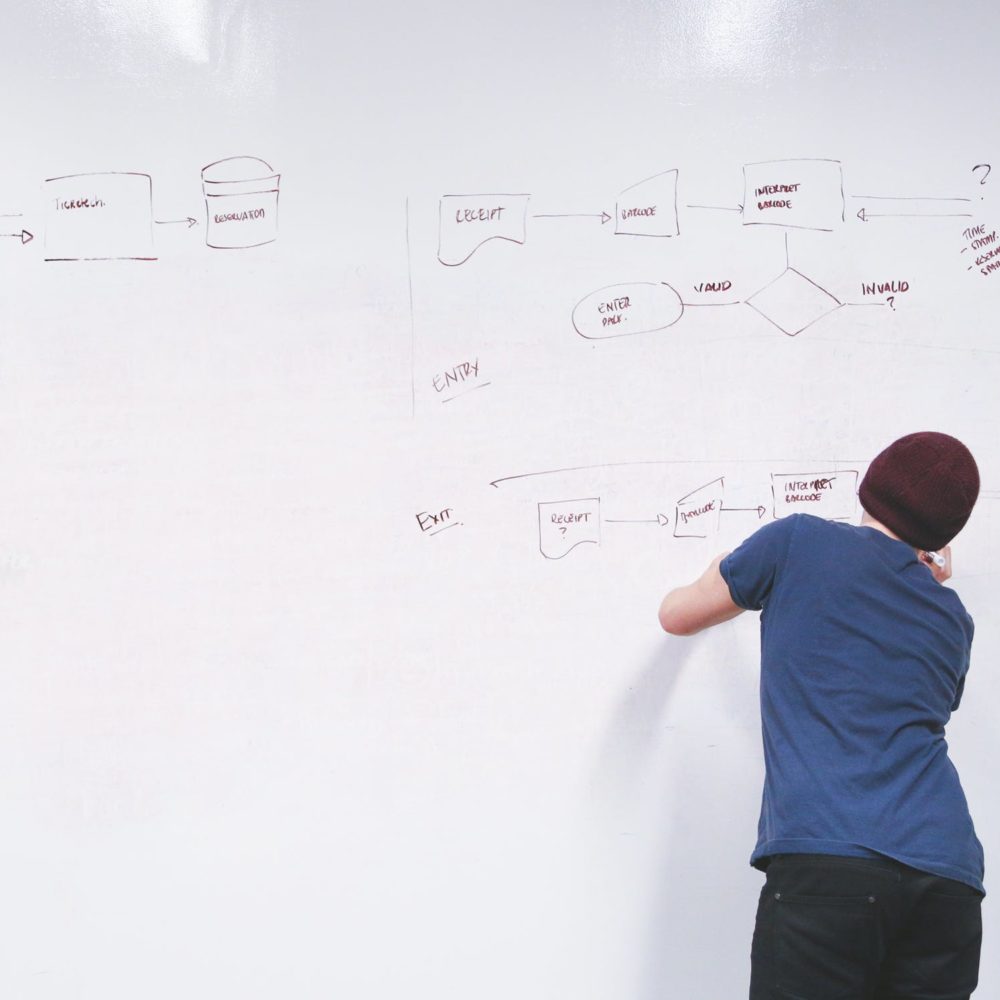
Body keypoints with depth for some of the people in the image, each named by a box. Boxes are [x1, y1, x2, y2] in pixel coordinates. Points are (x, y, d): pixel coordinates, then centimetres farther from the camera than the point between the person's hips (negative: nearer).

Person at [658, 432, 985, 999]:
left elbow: (677, 616, 19)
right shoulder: (954, 621, 21)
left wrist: (733, 584, 41)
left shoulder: (799, 542, 8)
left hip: (826, 862, -5)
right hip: (949, 877, 5)